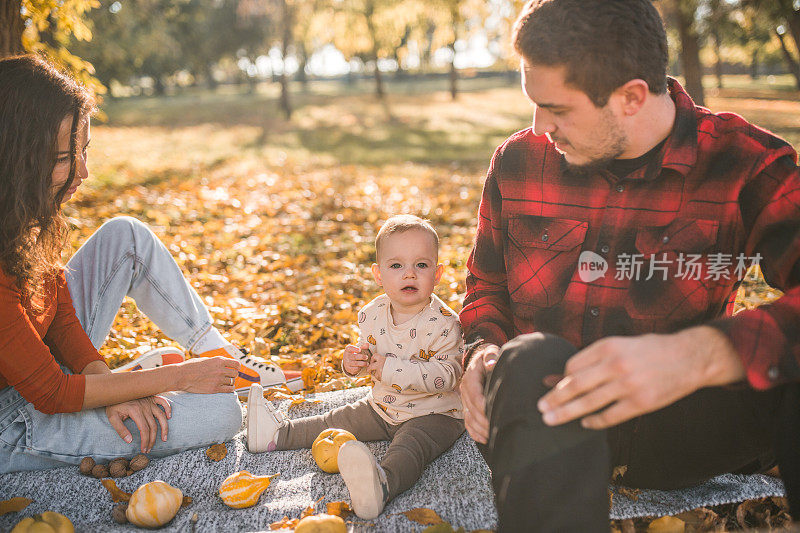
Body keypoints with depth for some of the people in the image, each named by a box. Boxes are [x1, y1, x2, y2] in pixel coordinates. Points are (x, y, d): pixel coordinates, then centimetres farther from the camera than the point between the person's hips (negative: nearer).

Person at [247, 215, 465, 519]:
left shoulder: (443, 323, -20)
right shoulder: (372, 314, -1)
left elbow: (446, 375, -28)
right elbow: (369, 358, 13)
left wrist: (392, 368, -31)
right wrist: (353, 363, -12)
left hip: (432, 415, -7)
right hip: (382, 407, 7)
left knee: (409, 446, -35)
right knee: (337, 421, 14)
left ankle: (381, 484, -62)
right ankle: (278, 433, 27)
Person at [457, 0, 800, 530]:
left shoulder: (750, 164, -6)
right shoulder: (518, 160, 4)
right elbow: (487, 283, 16)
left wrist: (698, 353, -42)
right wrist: (484, 351, -7)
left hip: (676, 418, 0)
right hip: (542, 415, 1)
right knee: (532, 362, -37)